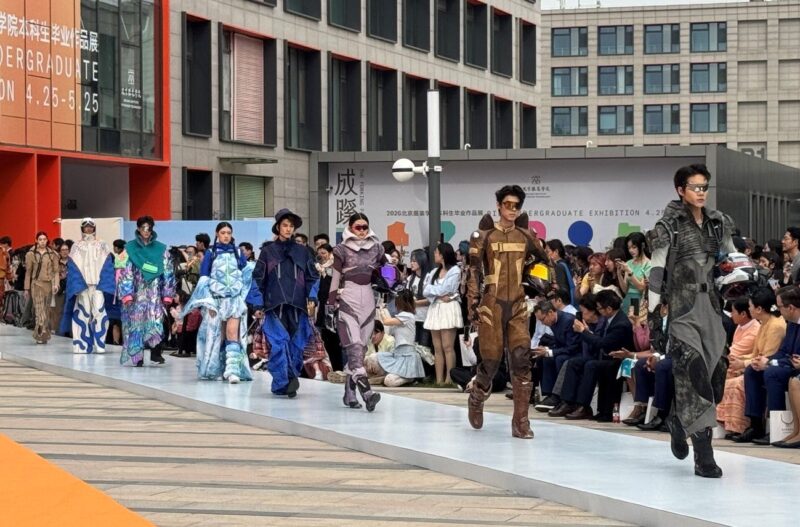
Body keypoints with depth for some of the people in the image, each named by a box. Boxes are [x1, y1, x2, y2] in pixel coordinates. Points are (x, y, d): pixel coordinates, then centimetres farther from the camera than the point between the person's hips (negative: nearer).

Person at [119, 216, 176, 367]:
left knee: (156, 321, -12)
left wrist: (167, 294, 0)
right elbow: (125, 272, 0)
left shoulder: (161, 249, 7)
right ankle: (137, 357, 3)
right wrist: (127, 294, -8)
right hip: (137, 292, 0)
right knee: (136, 322, -1)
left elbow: (168, 272, 6)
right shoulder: (130, 248, 4)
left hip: (155, 292, 0)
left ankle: (156, 353, -9)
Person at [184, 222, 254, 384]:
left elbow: (247, 276, 15)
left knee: (233, 333, -14)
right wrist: (206, 300, -4)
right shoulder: (210, 253, 6)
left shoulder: (238, 253, 11)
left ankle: (233, 370, -21)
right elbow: (203, 277, 3)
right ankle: (215, 370, 14)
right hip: (216, 298, 0)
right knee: (217, 334, 4)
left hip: (235, 298, 0)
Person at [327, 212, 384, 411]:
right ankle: (365, 390, -31)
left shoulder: (376, 248, 9)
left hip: (368, 300, 4)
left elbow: (383, 274, 21)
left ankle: (350, 393, 12)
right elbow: (335, 279, -1)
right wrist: (331, 304, -5)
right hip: (348, 300, -4)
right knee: (354, 345, -17)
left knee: (360, 347, 5)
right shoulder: (342, 249, 0)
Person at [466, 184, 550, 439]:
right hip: (492, 304, -2)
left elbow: (544, 262, 22)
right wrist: (473, 303, -5)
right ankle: (476, 400, 32)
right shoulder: (484, 235, 0)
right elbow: (473, 270, 0)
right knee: (491, 359, 1)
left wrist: (541, 288, 15)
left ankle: (521, 421, -8)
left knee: (522, 359, -11)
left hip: (518, 306, 2)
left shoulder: (526, 236, 9)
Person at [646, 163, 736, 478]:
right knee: (693, 374, -11)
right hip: (682, 306, -5)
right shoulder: (669, 226, -4)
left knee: (714, 372, 2)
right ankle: (704, 456, -11)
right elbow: (656, 270, -5)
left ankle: (680, 422, 31)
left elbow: (731, 257, 24)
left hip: (710, 304, 5)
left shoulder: (717, 223, 11)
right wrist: (651, 311, -10)